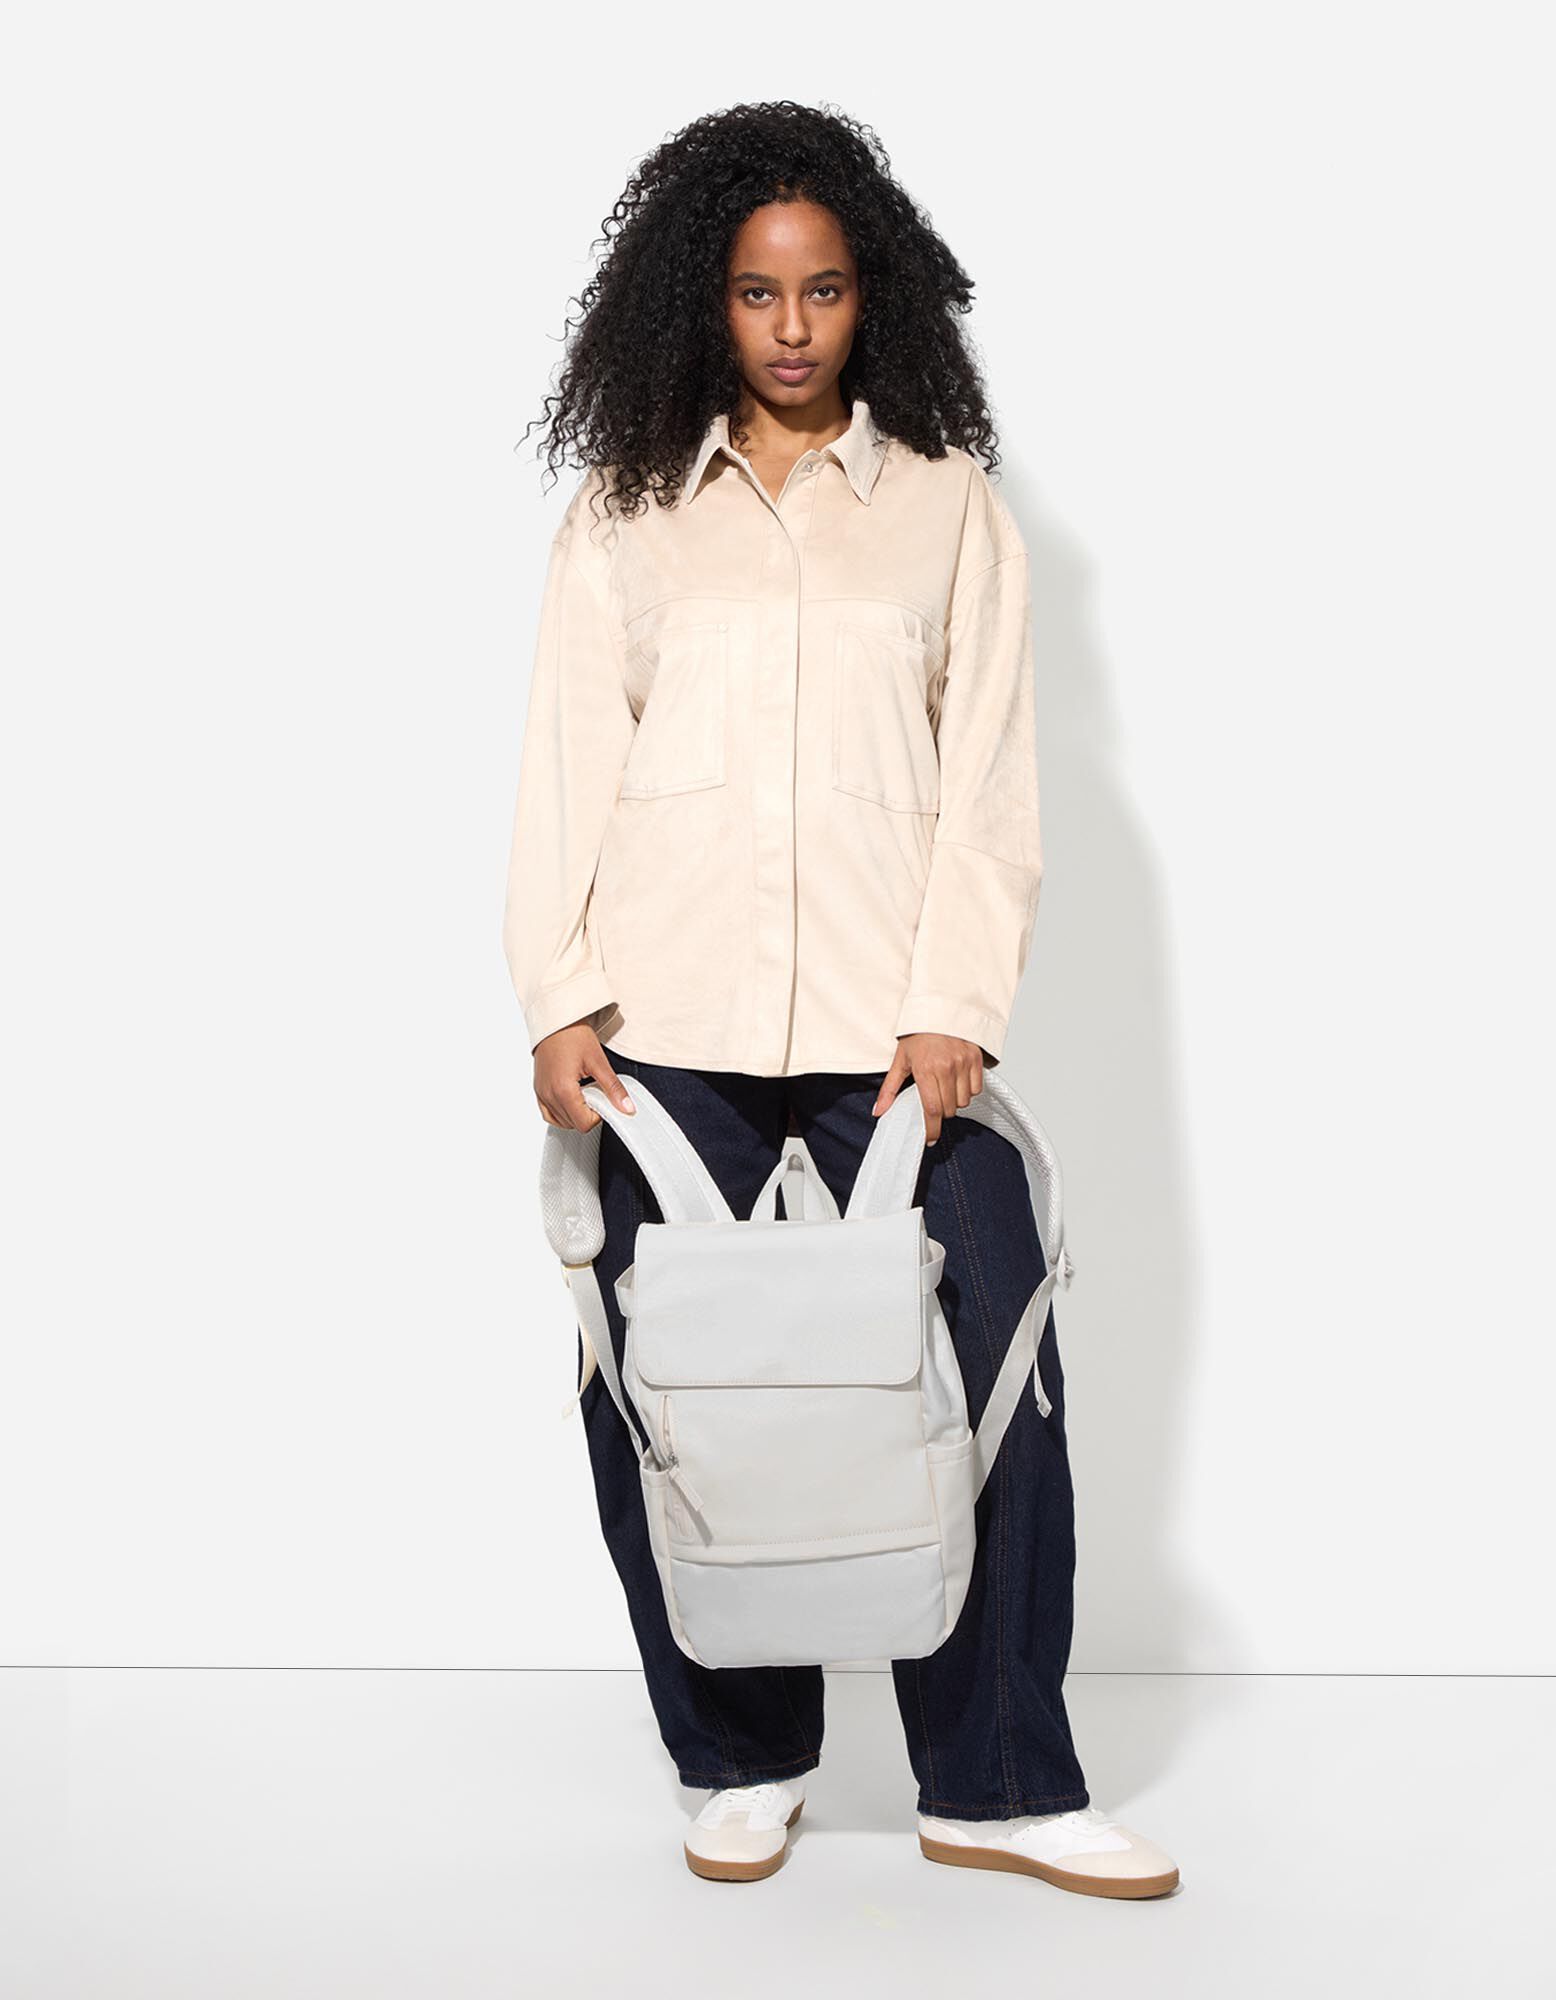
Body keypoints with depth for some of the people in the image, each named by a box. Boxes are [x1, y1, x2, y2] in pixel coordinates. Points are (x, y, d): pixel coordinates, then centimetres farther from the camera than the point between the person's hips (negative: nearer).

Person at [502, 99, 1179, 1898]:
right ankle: (744, 1764, 19)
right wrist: (558, 996, -3)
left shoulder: (949, 502, 11)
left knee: (989, 1367, -5)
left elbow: (987, 770, 5)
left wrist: (958, 1005, -6)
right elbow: (567, 765, 7)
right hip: (670, 1025, 0)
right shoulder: (623, 508, 11)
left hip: (890, 1022, 0)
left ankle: (996, 1784, 9)